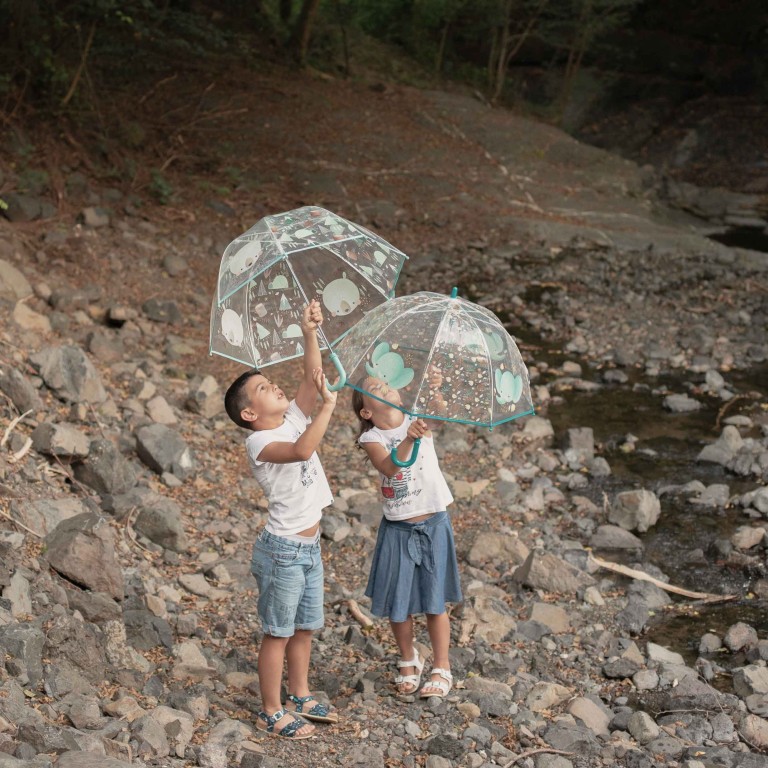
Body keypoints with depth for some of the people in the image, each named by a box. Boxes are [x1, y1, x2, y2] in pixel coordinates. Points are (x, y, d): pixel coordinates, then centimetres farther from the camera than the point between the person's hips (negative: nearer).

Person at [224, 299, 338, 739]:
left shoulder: (294, 418, 4)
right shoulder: (260, 442, -19)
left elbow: (313, 377, -2)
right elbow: (302, 450, -37)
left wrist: (311, 334, -12)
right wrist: (328, 407, -32)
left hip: (310, 545, 8)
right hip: (283, 549, -8)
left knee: (305, 627, 19)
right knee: (279, 633, 3)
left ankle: (300, 698, 33)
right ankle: (272, 712, 14)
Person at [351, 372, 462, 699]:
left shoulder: (420, 420, -2)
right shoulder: (371, 438, -8)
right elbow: (389, 467, -26)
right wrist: (408, 440, -42)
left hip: (433, 524, 0)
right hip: (397, 529, 0)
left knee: (434, 600, 6)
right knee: (398, 602, 9)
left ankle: (442, 668, 21)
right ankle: (408, 661, 32)